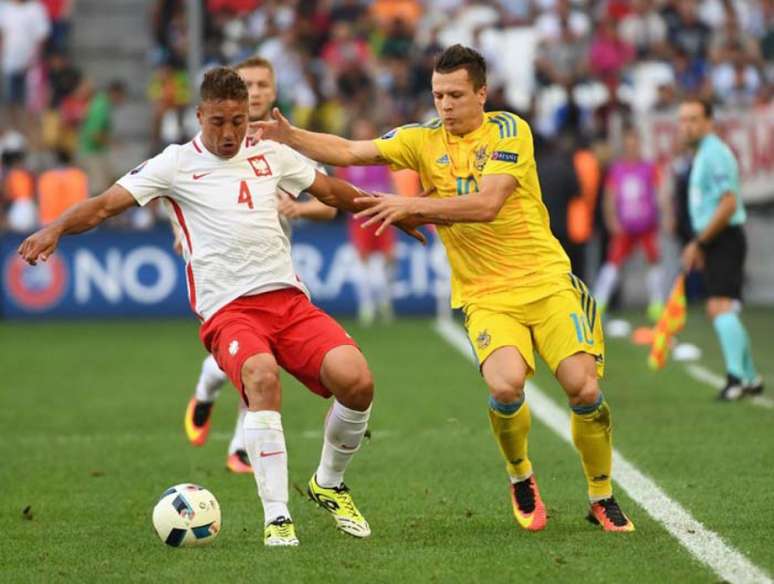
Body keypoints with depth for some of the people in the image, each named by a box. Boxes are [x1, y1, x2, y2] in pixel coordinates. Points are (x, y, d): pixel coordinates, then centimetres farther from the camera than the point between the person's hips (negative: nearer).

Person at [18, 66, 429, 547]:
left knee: (356, 380, -18)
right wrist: (56, 229, -21)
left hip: (289, 298, 4)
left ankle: (329, 484, 10)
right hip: (228, 309, -4)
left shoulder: (270, 155, 15)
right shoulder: (177, 164, 3)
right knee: (262, 375, -36)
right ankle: (276, 517, -30)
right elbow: (106, 204, -3)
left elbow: (331, 191, 29)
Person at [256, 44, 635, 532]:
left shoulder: (509, 131, -6)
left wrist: (412, 206, -23)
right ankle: (521, 481, 3)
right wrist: (288, 137, -9)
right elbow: (347, 151, 5)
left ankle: (603, 498, 9)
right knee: (506, 385, -27)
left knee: (584, 388, -15)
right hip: (485, 295, 1)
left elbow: (487, 204, -19)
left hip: (546, 278, -1)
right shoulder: (424, 140, 5)